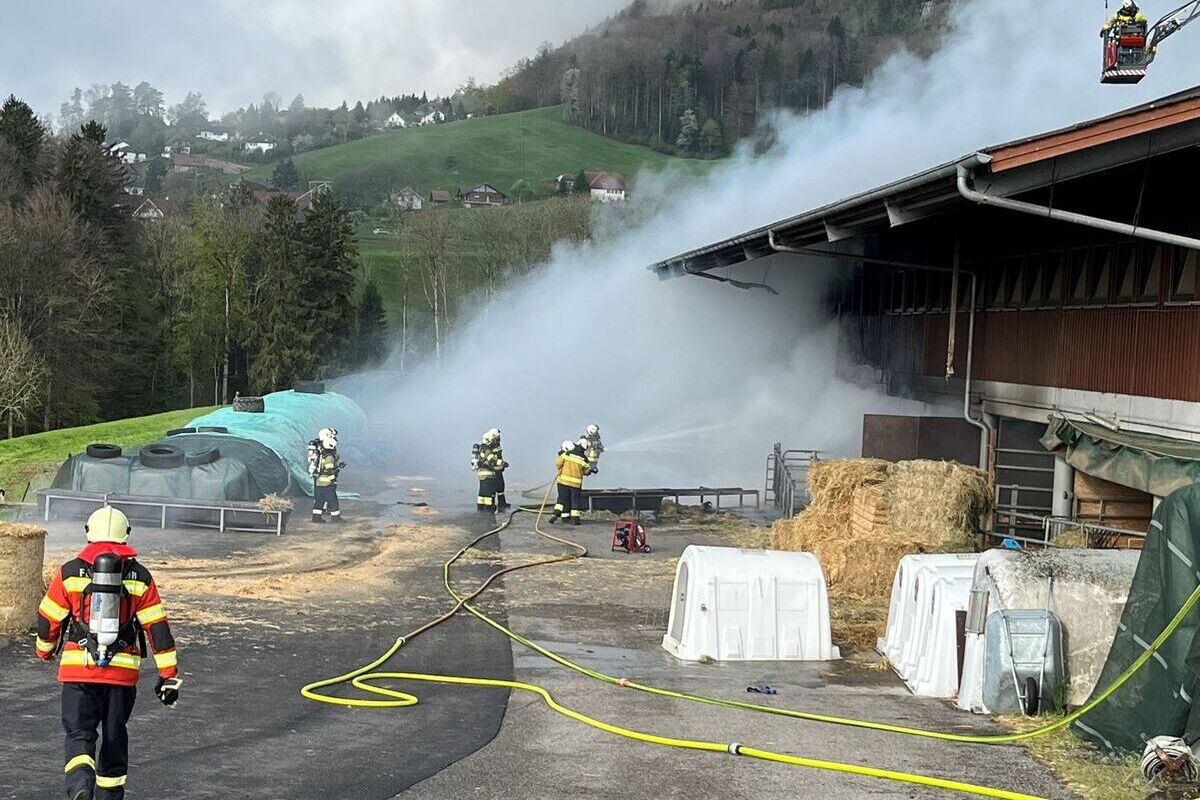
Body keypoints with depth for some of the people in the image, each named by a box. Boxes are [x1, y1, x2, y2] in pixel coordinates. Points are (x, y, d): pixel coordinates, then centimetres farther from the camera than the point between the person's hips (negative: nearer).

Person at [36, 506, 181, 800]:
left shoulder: (69, 572, 0)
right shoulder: (140, 577, 2)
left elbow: (48, 620, 7)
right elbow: (157, 628, 0)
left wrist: (45, 649, 29)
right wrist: (169, 674, 4)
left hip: (78, 668, -1)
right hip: (123, 671, 1)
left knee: (79, 734, 2)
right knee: (114, 736, 16)